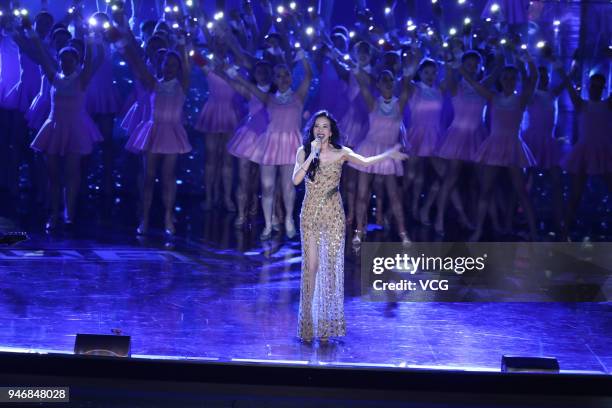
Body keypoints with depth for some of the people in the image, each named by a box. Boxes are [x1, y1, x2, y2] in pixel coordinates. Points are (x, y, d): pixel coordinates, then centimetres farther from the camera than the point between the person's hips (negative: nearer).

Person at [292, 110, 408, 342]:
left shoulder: (341, 153, 0)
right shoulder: (304, 152, 2)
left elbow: (365, 162, -14)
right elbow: (296, 180, -11)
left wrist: (388, 155, -27)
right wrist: (312, 155, -17)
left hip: (333, 216, 0)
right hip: (310, 215, 0)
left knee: (331, 266, 1)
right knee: (311, 266, 2)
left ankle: (327, 326, 9)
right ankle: (308, 325, 9)